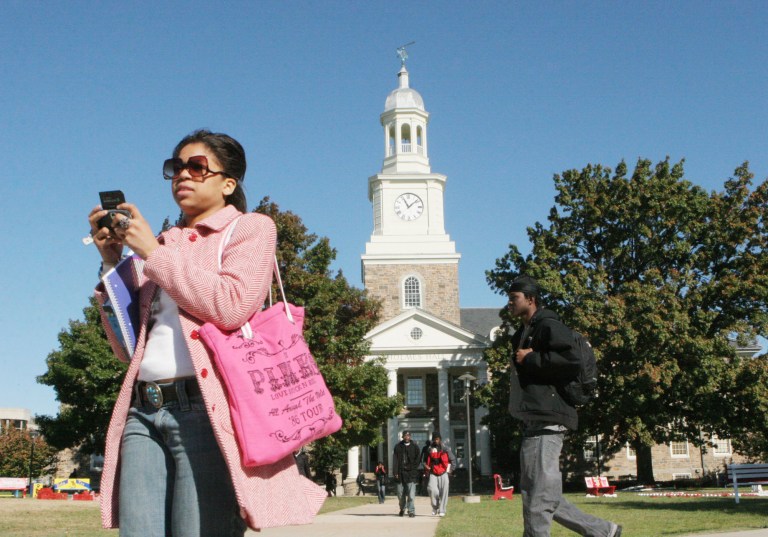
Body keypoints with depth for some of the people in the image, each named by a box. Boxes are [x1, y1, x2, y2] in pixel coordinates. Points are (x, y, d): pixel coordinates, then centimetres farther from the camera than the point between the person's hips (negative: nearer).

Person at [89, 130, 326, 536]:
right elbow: (128, 347, 22)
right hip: (144, 412, 5)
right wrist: (112, 262, 14)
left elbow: (232, 306, -10)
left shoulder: (250, 228, 10)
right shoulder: (165, 245, 25)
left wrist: (153, 252, -2)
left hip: (205, 408, -5)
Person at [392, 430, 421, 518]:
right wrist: (396, 472, -5)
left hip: (411, 474, -2)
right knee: (400, 494, 9)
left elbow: (418, 459, 4)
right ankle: (402, 508, 30)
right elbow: (395, 460, 4)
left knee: (411, 494, -8)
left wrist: (413, 469, -7)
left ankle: (411, 511, -3)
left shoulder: (414, 446, 4)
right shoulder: (398, 447, 7)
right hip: (400, 473, 2)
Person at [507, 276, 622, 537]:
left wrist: (530, 358, -14)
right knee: (542, 497, 13)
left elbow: (570, 362, -22)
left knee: (538, 498, -8)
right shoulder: (524, 333, 23)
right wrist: (520, 359, 10)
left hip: (547, 420, -11)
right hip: (534, 421, 11)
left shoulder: (548, 326, -8)